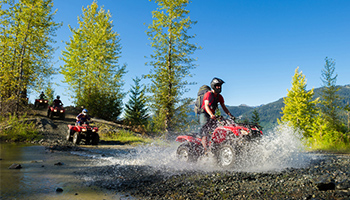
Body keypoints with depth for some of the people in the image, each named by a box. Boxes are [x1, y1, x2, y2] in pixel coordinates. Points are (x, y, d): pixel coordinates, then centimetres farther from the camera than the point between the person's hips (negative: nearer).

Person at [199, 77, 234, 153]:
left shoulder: (220, 97, 12)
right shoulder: (208, 94, -11)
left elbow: (224, 107, 13)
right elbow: (206, 106, -23)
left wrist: (231, 115, -1)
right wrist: (211, 115, -39)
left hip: (212, 115, 8)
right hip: (204, 114, -7)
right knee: (205, 131, -18)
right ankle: (205, 150, -26)